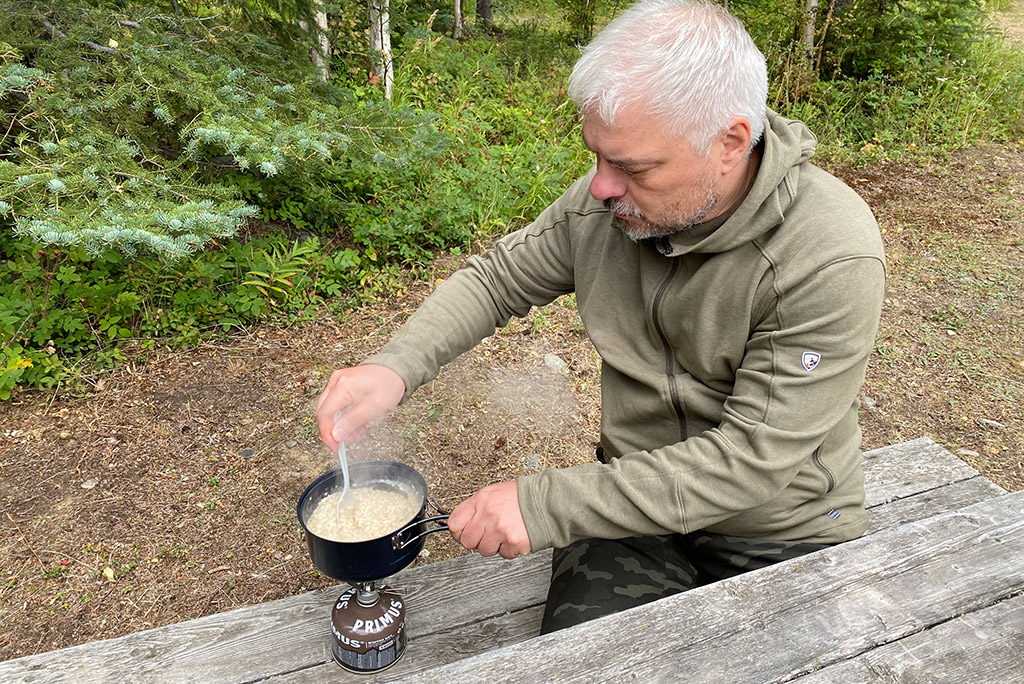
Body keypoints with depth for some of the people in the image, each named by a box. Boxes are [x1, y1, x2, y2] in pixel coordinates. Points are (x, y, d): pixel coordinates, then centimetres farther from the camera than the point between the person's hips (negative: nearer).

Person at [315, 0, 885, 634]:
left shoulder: (831, 255, -25)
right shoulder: (607, 201, -10)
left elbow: (752, 459, -25)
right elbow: (498, 277, 3)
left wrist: (546, 505, -26)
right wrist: (394, 367, -15)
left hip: (788, 538, -2)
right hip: (639, 509, 3)